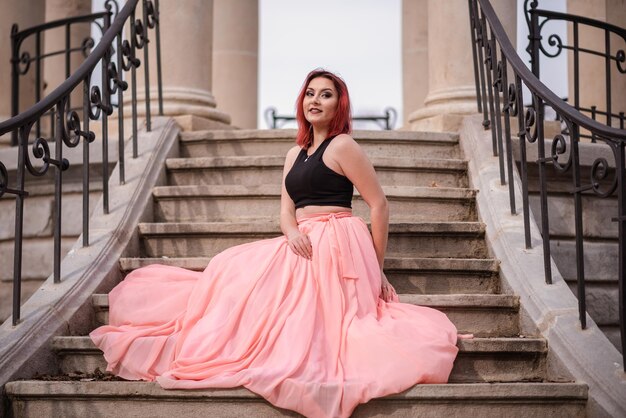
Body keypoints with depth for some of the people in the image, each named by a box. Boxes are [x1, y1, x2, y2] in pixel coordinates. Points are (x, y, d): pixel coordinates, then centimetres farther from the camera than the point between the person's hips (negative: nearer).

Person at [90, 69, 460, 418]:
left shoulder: (342, 146, -4)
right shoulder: (295, 155, 21)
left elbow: (380, 205, -6)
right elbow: (287, 209, 12)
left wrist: (377, 268, -6)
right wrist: (292, 231, -14)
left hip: (336, 245, -8)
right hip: (303, 246, 8)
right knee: (238, 268, -2)